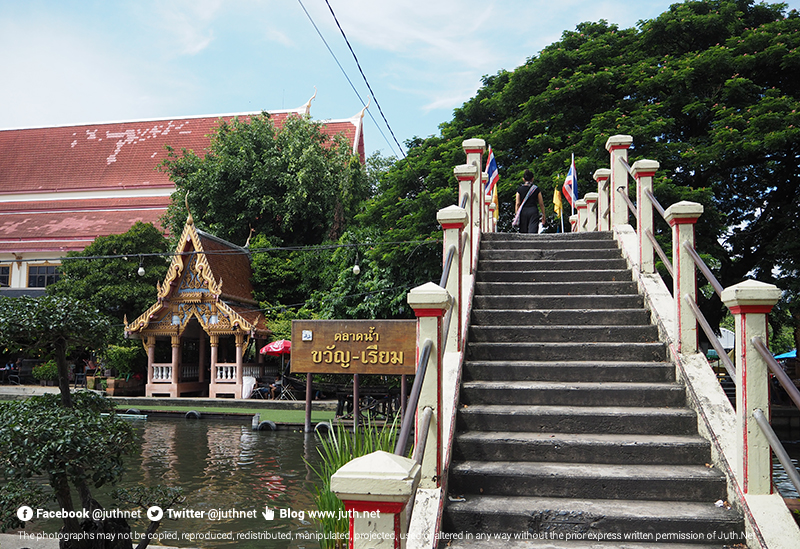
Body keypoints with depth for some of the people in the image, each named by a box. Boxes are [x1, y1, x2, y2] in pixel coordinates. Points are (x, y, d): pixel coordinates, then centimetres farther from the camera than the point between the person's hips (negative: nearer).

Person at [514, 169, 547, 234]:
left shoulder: (519, 189, 4)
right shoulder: (536, 189, 4)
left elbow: (517, 204, -1)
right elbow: (541, 204, 6)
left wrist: (516, 215, 2)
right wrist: (544, 215, 13)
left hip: (523, 211, 1)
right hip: (533, 210, -1)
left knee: (523, 232, 8)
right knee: (533, 231, -8)